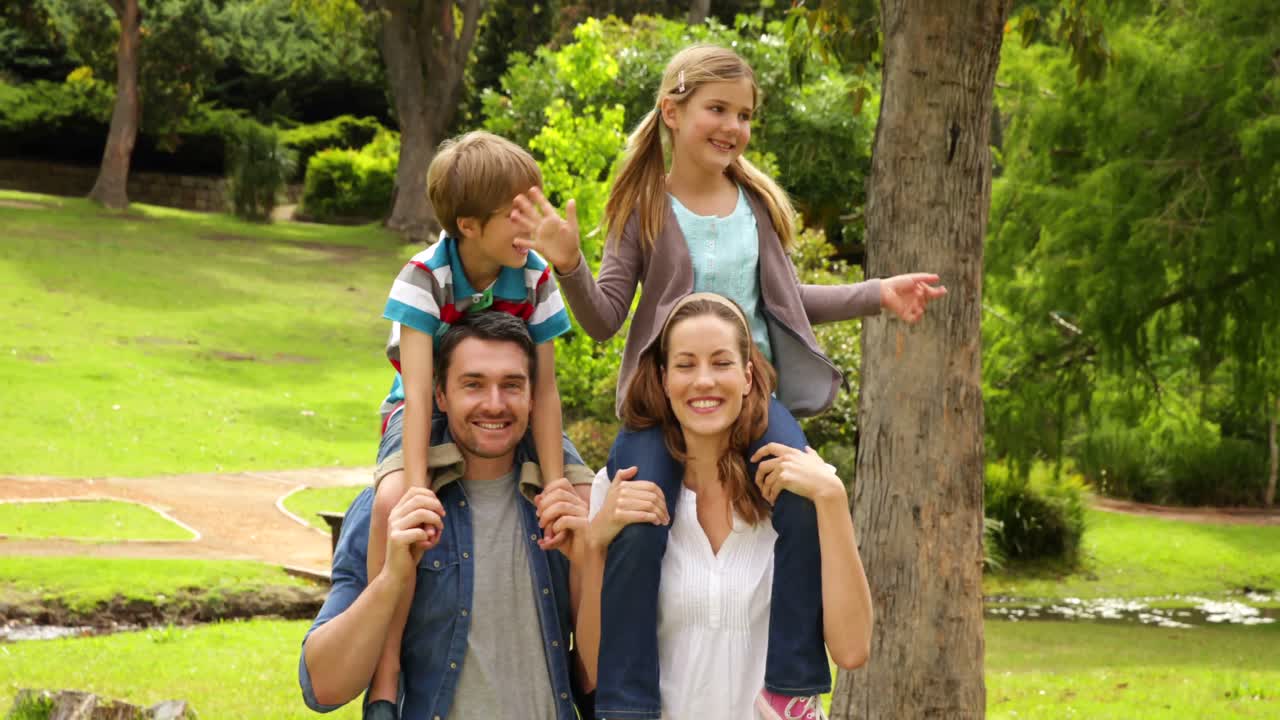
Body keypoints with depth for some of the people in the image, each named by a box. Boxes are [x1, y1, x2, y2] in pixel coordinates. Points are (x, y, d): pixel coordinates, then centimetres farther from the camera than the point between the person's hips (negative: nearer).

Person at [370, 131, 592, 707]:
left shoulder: (536, 278, -14)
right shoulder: (424, 278, -23)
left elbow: (543, 389, -15)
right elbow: (418, 390, -30)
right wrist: (417, 489, -42)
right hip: (434, 414, -4)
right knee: (393, 500, -36)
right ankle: (386, 667, -26)